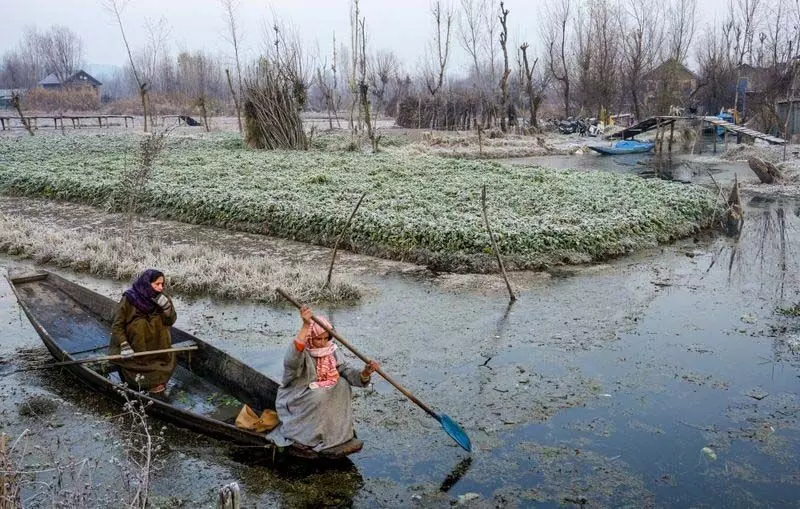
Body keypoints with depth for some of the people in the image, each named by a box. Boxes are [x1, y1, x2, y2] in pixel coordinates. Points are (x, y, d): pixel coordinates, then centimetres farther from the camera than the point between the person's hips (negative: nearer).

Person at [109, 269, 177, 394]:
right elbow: (117, 325, -12)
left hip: (155, 344, 3)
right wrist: (124, 346, -22)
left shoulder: (160, 299, -5)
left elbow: (170, 321, -5)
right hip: (132, 345, -3)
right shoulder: (129, 299, -15)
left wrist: (166, 306, -23)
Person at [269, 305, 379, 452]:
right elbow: (292, 360, -49)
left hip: (318, 396, 7)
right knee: (319, 394, -31)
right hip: (295, 402, -6)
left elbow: (347, 370, -13)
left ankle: (339, 430, -2)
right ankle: (312, 436, -14)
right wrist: (305, 326, -59)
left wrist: (365, 372, -36)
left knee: (343, 384, -12)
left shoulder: (331, 352, -4)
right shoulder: (302, 353, -24)